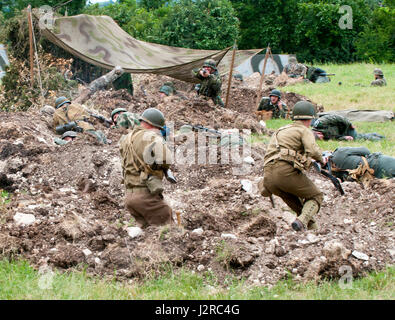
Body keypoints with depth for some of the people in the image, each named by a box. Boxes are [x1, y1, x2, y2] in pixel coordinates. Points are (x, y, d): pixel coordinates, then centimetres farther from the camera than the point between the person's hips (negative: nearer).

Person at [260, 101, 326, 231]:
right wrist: (322, 159, 10)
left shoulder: (279, 131, 30)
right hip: (286, 171, -7)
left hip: (268, 177, 7)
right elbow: (313, 150, -11)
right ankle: (302, 221, -14)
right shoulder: (305, 130, 7)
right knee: (316, 197, 10)